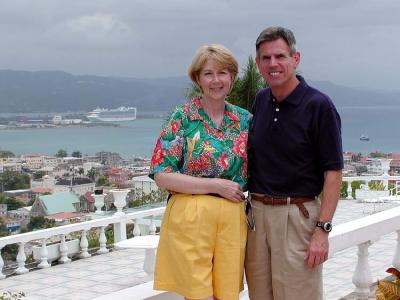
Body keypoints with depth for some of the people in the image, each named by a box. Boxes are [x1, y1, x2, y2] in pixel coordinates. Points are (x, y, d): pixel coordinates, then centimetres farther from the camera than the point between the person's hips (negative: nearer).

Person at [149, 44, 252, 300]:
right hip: (191, 218, -4)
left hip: (233, 219, 4)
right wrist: (217, 186, -12)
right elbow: (162, 175, -8)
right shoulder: (183, 118, -2)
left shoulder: (244, 120, 10)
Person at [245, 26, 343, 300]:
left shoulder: (318, 105, -10)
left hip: (298, 215, -6)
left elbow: (333, 172, -12)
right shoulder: (260, 101, 9)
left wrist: (322, 229, -18)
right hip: (256, 212, 6)